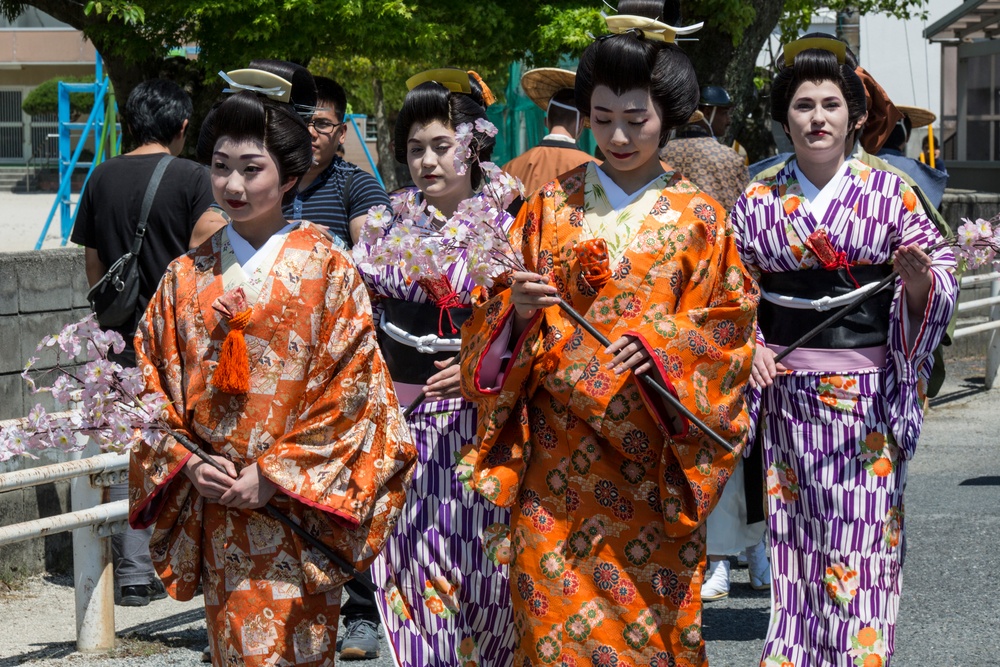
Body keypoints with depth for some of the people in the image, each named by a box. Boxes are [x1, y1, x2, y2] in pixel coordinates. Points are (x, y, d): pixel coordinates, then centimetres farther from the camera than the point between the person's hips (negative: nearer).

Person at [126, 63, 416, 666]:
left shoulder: (327, 271, -3)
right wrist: (186, 461, -7)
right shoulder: (189, 276, 8)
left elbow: (353, 390, -8)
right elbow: (155, 384, 10)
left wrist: (273, 475, -13)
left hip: (296, 508, -3)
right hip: (214, 511, 4)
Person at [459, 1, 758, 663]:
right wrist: (518, 309, -14)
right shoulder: (553, 205, 7)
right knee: (554, 611, -2)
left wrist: (661, 340, -18)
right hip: (558, 451, 1)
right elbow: (501, 321, 8)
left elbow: (730, 317, -1)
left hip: (649, 453, -1)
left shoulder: (699, 217, 3)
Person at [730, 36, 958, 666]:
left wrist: (918, 277, -19)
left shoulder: (890, 191, 4)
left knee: (862, 538, -4)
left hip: (870, 395, -1)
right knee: (795, 537, 3)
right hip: (788, 390, 1)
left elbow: (942, 275, 3)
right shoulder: (757, 201, 7)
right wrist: (749, 349, -5)